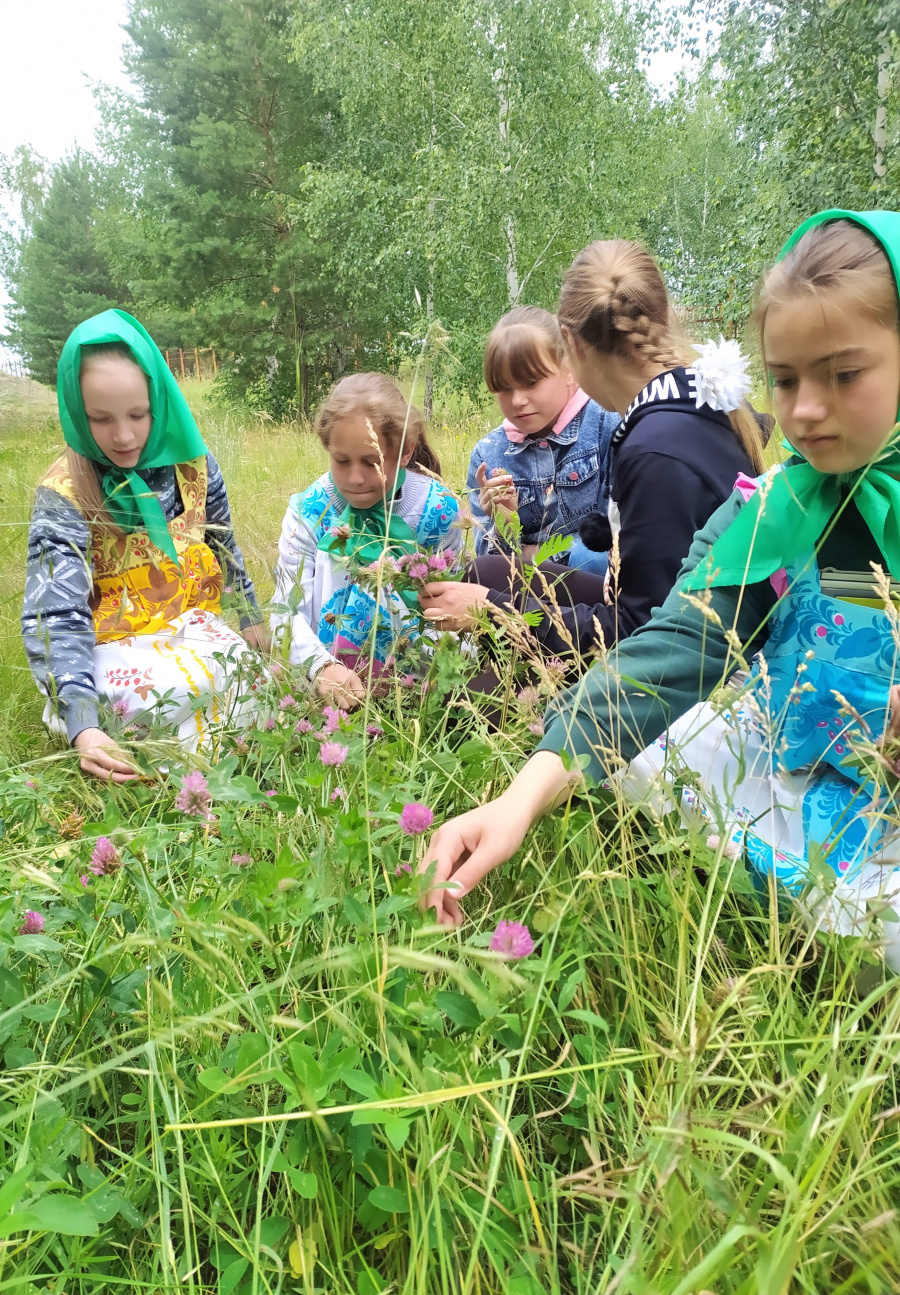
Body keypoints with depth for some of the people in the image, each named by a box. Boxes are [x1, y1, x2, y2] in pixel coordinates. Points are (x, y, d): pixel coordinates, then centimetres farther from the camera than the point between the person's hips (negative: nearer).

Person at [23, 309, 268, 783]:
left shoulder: (192, 462, -4)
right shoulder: (64, 494, -18)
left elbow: (223, 544, 14)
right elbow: (55, 616, -26)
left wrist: (249, 616, 20)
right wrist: (82, 725, -38)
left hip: (190, 621, 4)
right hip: (110, 642, -4)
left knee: (244, 674, -24)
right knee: (169, 693, -34)